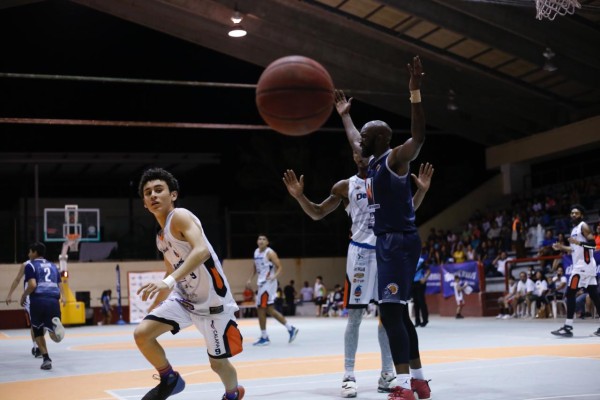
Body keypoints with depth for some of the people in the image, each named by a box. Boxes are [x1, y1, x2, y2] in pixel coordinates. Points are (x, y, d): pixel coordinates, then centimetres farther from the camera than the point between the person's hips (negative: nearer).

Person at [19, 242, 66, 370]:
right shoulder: (53, 266, 23)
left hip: (38, 300, -3)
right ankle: (55, 324, -32)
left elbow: (32, 285, -7)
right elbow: (60, 284, 19)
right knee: (55, 334, 6)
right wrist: (62, 297, 31)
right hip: (53, 300, 3)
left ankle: (46, 359, 3)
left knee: (38, 332, 17)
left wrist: (23, 296, 7)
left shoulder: (30, 265, 6)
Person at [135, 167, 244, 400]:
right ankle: (169, 380, 12)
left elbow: (202, 250, -36)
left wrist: (169, 282, -46)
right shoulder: (161, 236, 9)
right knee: (142, 334, -10)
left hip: (213, 302, -7)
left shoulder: (180, 216, -18)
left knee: (218, 363, 8)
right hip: (183, 298, 7)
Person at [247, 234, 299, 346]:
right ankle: (290, 328, 15)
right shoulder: (256, 252, 13)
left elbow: (279, 267, -13)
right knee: (270, 310, 9)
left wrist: (274, 276, -31)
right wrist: (251, 278, 15)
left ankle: (264, 337, 0)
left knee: (261, 309, -8)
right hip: (262, 283, 9)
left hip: (268, 284, -9)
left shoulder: (270, 253, -11)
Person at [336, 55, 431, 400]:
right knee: (398, 312, 12)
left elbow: (419, 137, -29)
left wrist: (415, 93, -36)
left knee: (390, 312, -16)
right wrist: (344, 114, 47)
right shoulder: (374, 161, 16)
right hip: (387, 243, 10)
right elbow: (354, 140, 38)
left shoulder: (396, 158, -10)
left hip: (401, 242, -10)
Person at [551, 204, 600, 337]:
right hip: (582, 265, 10)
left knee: (570, 293, -11)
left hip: (584, 265, -10)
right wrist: (562, 248, 16)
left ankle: (568, 327, -11)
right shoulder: (575, 229, 20)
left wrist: (578, 242, -29)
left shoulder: (583, 226, -9)